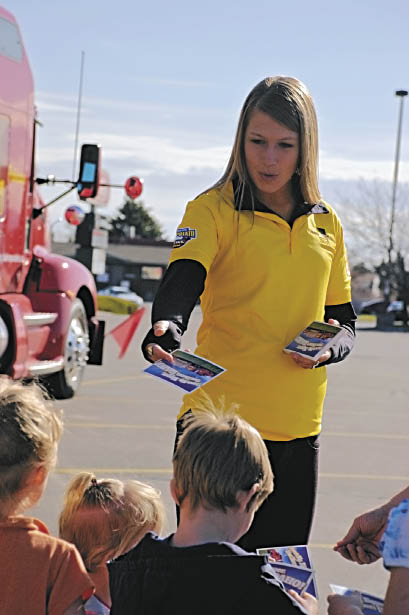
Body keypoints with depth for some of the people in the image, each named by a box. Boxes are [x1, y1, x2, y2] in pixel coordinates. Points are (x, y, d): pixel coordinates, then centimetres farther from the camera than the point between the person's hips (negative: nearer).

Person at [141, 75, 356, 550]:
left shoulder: (325, 223, 11)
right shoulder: (213, 209, -3)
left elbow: (343, 318, 17)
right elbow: (182, 279, -20)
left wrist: (330, 346, -6)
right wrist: (166, 327, -42)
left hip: (296, 428, 4)